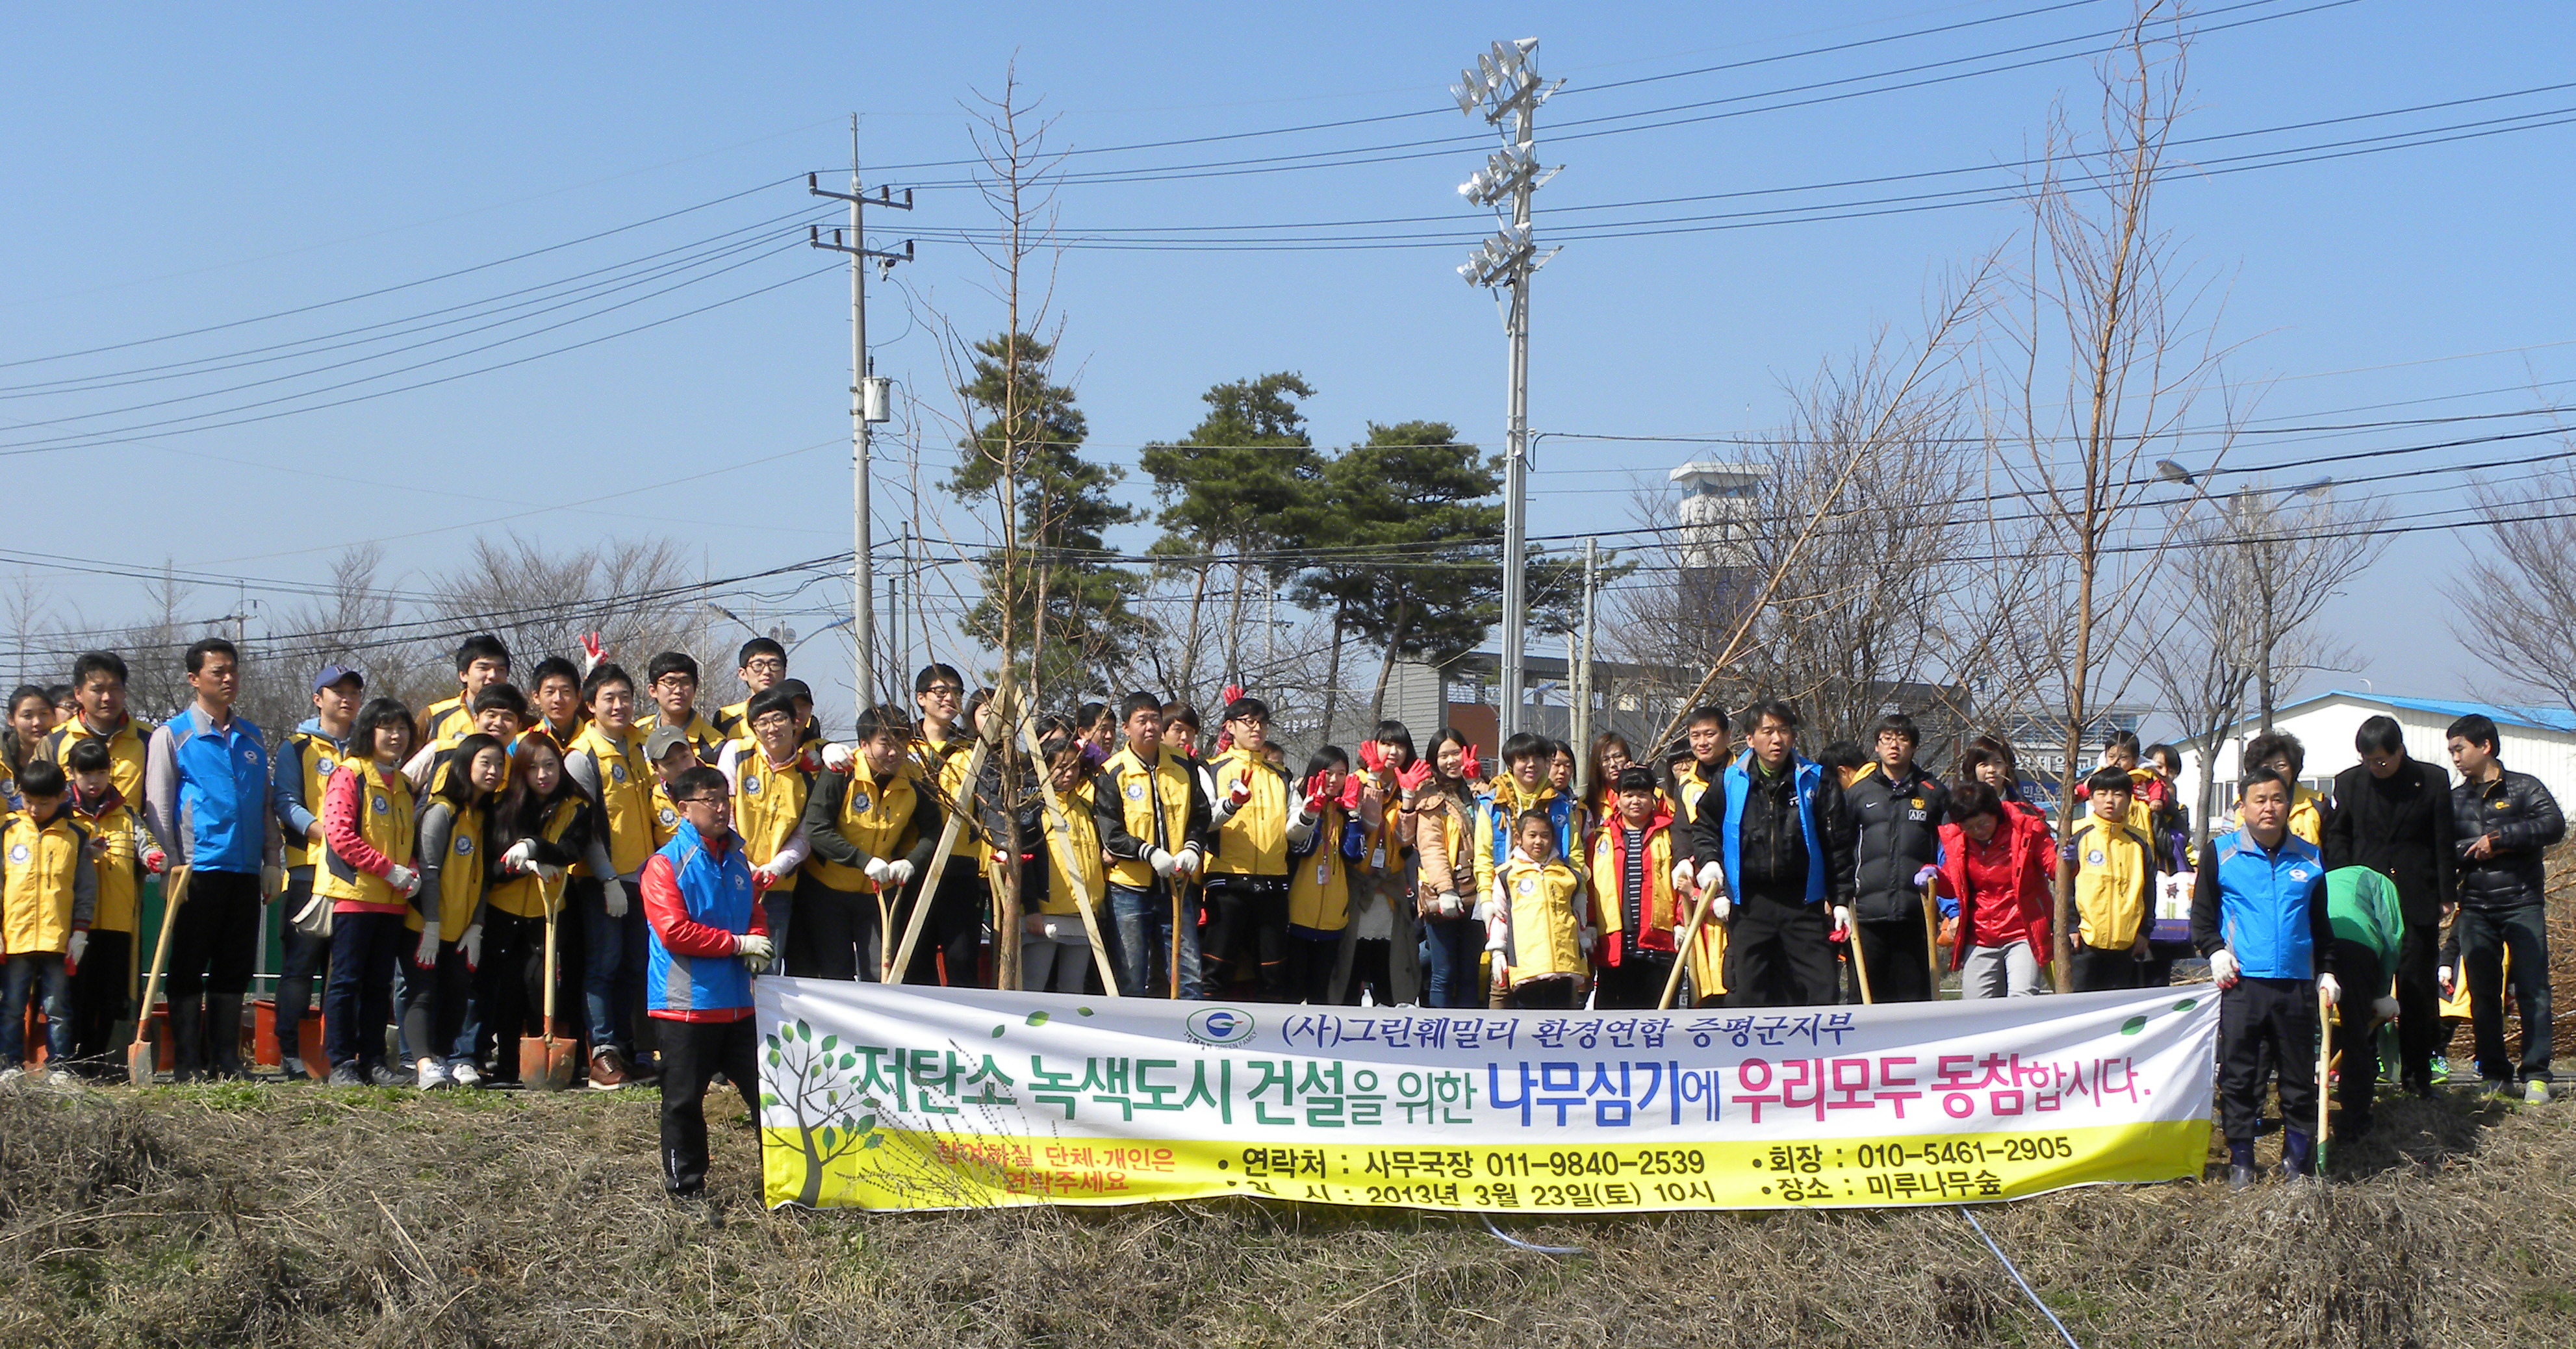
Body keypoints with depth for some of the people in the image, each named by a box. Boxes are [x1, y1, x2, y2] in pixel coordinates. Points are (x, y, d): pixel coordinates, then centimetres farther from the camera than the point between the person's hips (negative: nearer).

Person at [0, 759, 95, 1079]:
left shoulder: (75, 836, 5)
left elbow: (85, 888, 7)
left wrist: (80, 932, 1)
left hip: (58, 940, -1)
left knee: (58, 1008, 3)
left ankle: (60, 1067, 8)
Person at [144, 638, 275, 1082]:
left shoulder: (251, 737, 16)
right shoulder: (173, 735, 2)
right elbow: (157, 806, -2)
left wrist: (271, 862, 12)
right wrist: (174, 863, -10)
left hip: (245, 870, 5)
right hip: (198, 868, -5)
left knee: (234, 970, 7)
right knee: (188, 970, -1)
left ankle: (227, 1061, 12)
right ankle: (188, 1064, 2)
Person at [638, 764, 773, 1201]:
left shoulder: (735, 860, 14)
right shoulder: (666, 864, -7)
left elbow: (754, 914, 22)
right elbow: (674, 931, -16)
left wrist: (759, 946, -1)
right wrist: (737, 943, -14)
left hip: (738, 1003, 6)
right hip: (687, 1003, -6)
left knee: (765, 1089, 6)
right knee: (684, 1099, 2)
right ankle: (685, 1187, 13)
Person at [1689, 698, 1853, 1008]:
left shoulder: (1815, 782, 3)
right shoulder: (1731, 782, 4)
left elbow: (1838, 847, 6)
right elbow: (1703, 827, 20)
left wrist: (1841, 900, 3)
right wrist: (1709, 860, 1)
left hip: (1804, 904, 0)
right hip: (1748, 904, 0)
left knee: (1820, 992, -1)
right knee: (1746, 994, 1)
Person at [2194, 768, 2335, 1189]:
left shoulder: (2309, 858, 12)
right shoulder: (2221, 853, 4)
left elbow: (2321, 924, 20)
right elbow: (2202, 913, 8)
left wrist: (2326, 971, 11)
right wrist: (2215, 951, -6)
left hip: (2297, 984, 2)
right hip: (2242, 982, -2)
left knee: (2299, 1074, 6)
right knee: (2239, 1074, -1)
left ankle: (2298, 1161, 16)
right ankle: (2240, 1161, 7)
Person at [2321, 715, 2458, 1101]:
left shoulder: (2433, 781, 2)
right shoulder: (2348, 783, 6)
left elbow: (2445, 843, 4)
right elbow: (2336, 838, 10)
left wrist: (2447, 895, 1)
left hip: (2417, 902, -1)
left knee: (2417, 986, 1)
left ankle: (2417, 1070, 8)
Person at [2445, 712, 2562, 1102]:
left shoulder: (2523, 787, 2)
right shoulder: (2456, 800, 14)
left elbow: (2554, 825, -14)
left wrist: (2498, 838, -15)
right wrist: (2478, 848, -12)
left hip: (2523, 903, -4)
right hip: (2476, 909, 4)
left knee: (2533, 988, -8)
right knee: (2482, 993, 3)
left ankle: (2536, 1074, -5)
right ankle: (2494, 1074, 11)